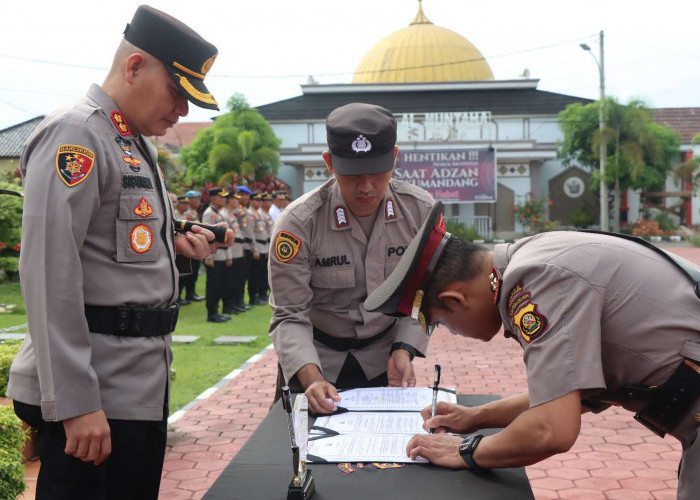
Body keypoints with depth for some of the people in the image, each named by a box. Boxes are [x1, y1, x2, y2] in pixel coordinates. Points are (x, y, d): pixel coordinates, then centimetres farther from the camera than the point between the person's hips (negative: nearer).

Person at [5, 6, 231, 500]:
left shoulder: (138, 144, 16)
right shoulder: (75, 135, -14)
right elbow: (50, 276, -21)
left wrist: (175, 246, 5)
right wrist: (75, 403, -23)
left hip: (143, 384, 9)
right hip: (96, 395, -9)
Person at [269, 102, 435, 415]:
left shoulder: (420, 210, -15)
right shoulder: (297, 223, -24)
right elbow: (290, 316, -21)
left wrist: (404, 349, -19)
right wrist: (311, 378, -36)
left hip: (383, 356, 2)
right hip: (315, 356, -2)